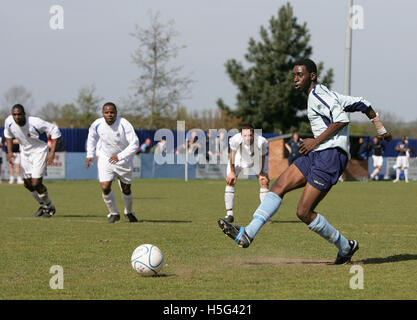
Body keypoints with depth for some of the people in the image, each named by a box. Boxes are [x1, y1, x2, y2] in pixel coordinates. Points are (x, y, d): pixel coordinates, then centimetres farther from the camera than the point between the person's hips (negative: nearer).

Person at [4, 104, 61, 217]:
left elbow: (54, 130, -20)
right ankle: (43, 205, 32)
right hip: (25, 153, 6)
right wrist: (9, 151, 0)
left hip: (39, 152, -6)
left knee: (36, 184, -13)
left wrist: (52, 152, -24)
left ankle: (50, 207, 12)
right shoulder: (9, 122, -15)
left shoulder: (35, 122, -30)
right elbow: (8, 134, 10)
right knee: (28, 184, 9)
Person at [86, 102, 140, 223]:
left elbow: (135, 144, -26)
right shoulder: (97, 125, -14)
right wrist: (90, 155, 6)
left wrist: (120, 156, -34)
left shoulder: (124, 125, -25)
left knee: (126, 190, 9)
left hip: (123, 160, -1)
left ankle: (128, 212, 38)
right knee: (105, 188, -13)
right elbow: (92, 137, 10)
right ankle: (114, 213, 11)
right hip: (105, 159, 1)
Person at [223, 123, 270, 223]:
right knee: (230, 181, -12)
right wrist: (232, 172, -10)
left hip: (256, 160, 1)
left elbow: (262, 156, -16)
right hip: (238, 159, -1)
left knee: (264, 181, -8)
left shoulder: (261, 141, -39)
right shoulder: (235, 140, -41)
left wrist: (261, 173, -7)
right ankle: (229, 214, -4)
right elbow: (232, 154, -18)